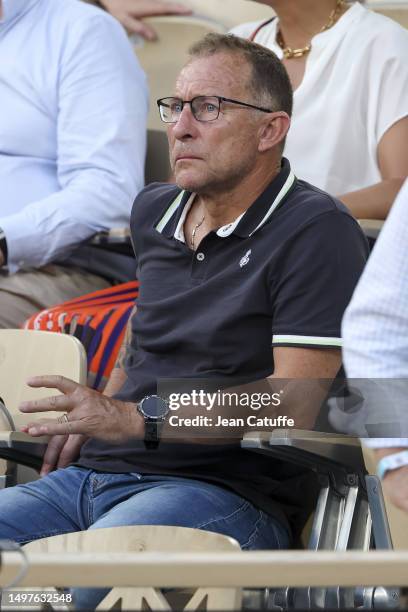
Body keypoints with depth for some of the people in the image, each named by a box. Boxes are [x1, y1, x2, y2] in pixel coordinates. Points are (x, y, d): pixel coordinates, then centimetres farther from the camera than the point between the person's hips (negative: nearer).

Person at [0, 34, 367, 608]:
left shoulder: (317, 232, -6)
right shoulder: (154, 211, 19)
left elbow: (292, 405, -15)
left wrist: (136, 419, -18)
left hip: (227, 490, -7)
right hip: (97, 473, 7)